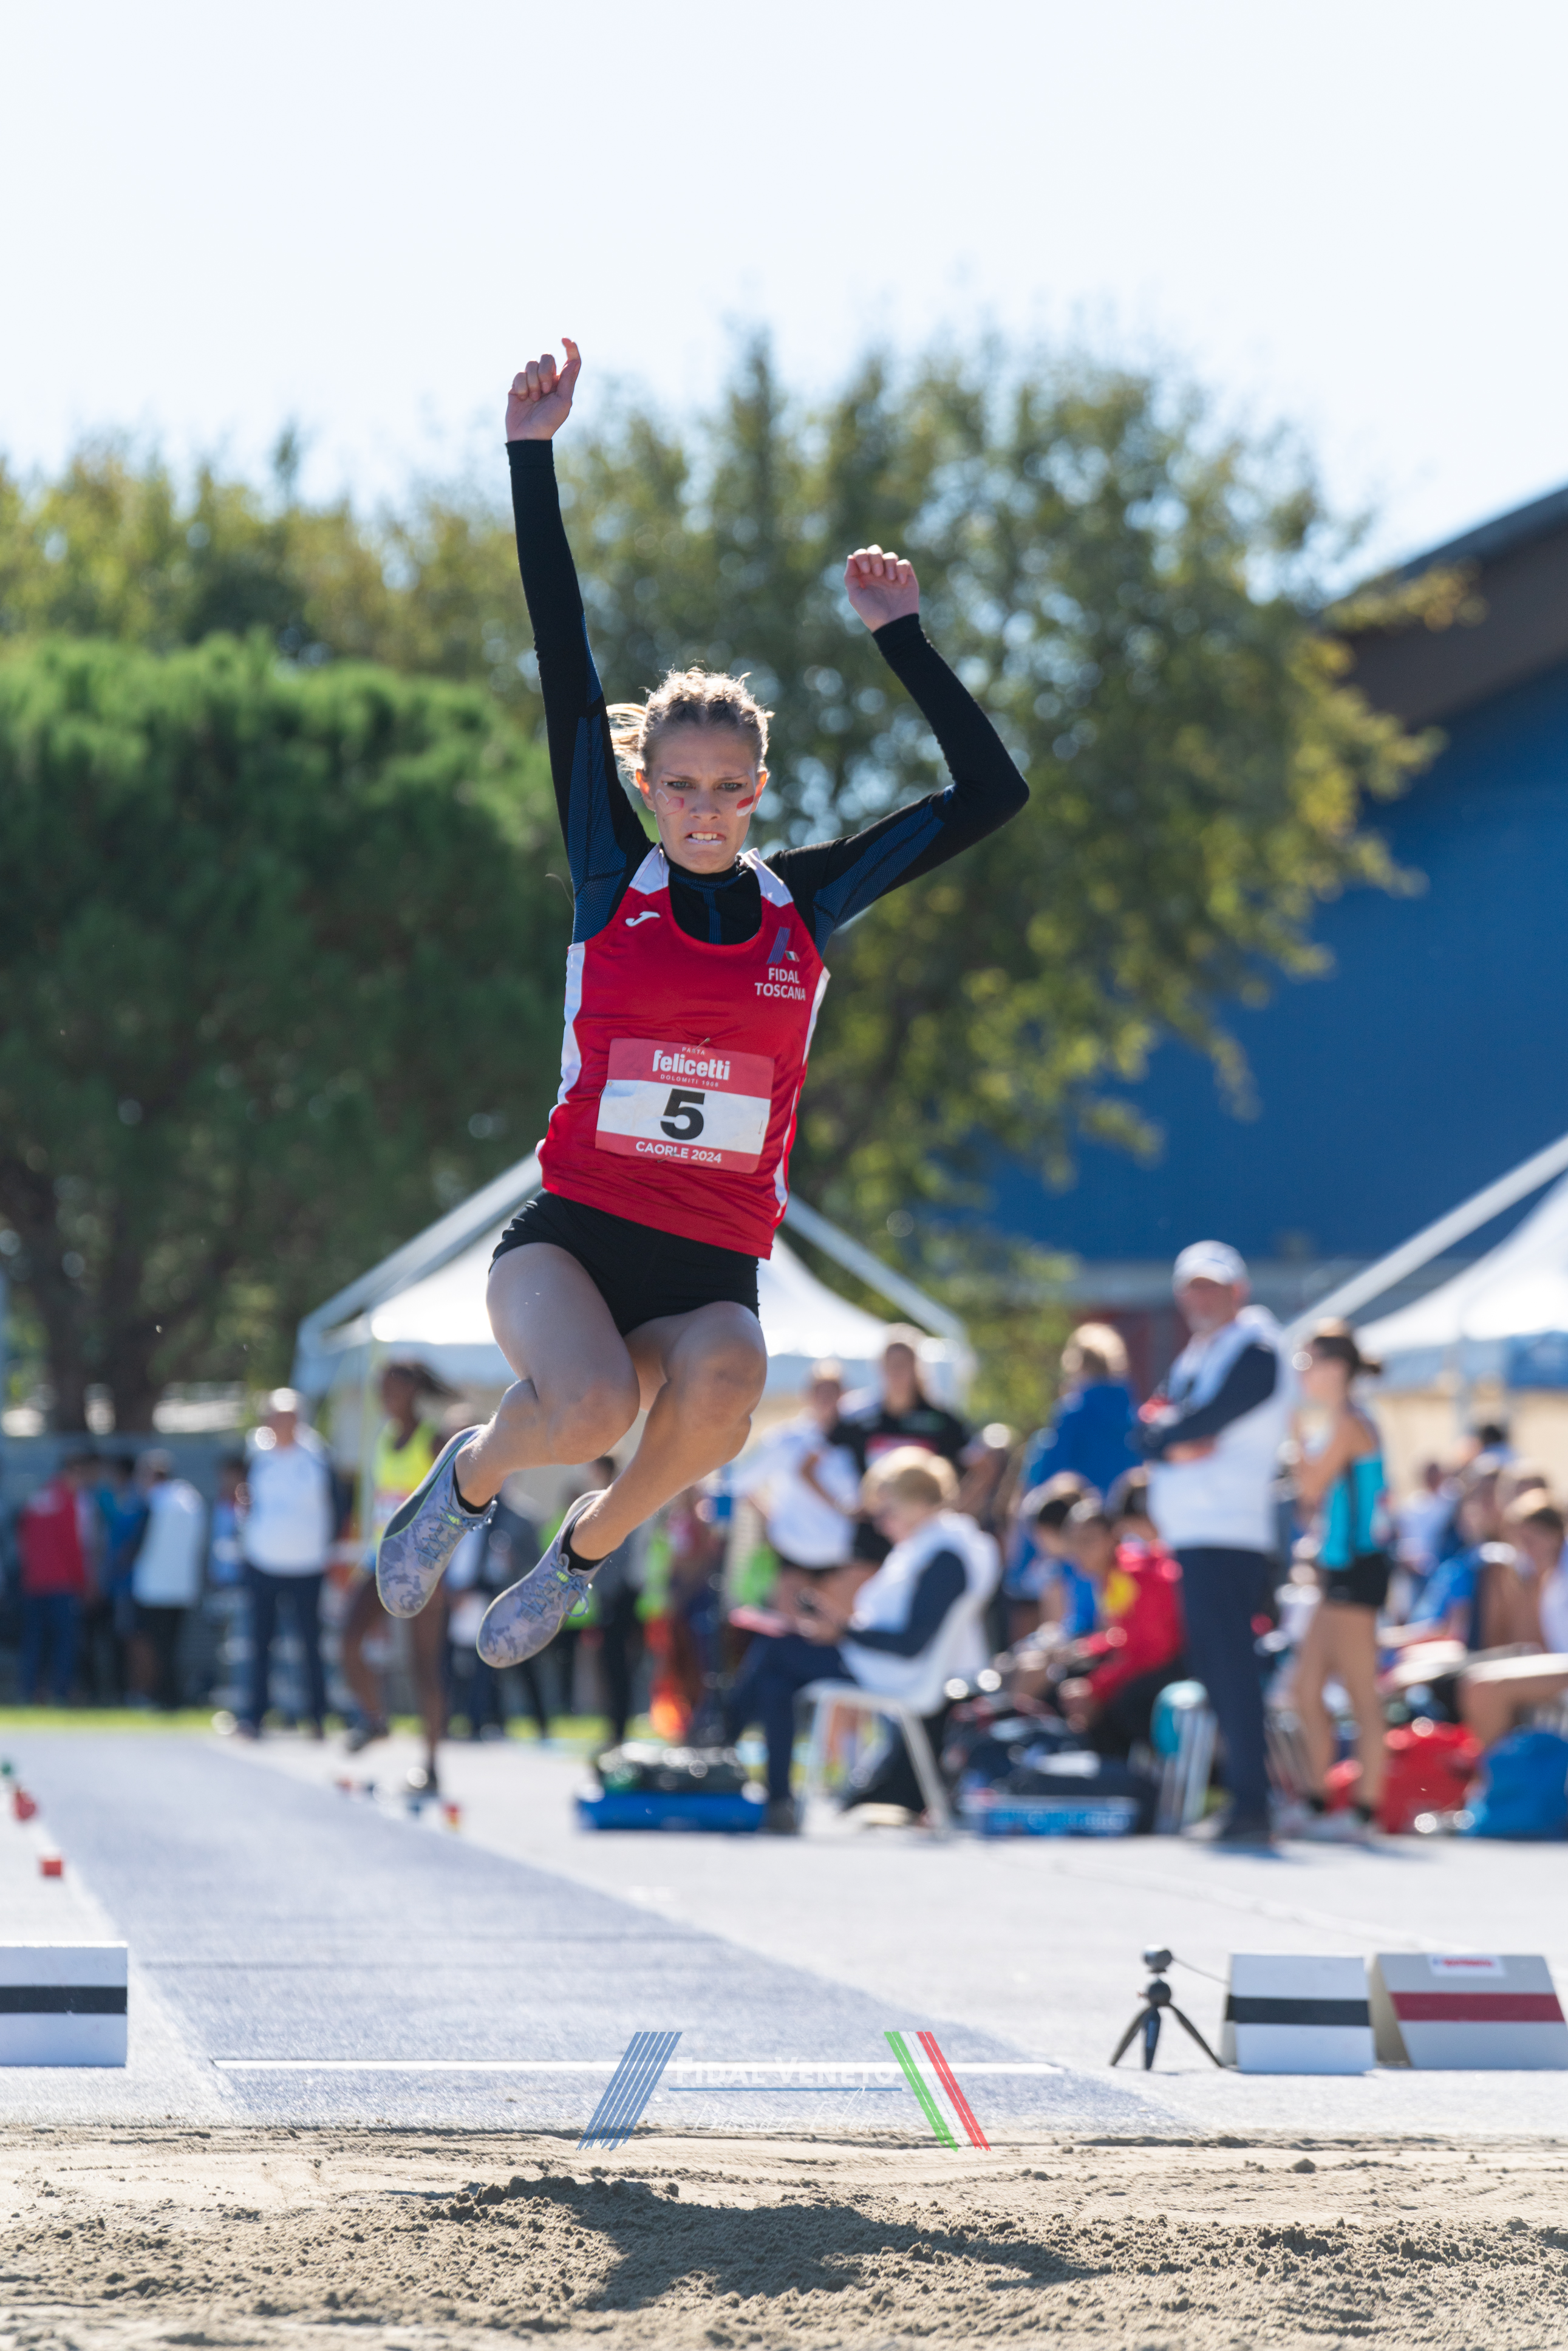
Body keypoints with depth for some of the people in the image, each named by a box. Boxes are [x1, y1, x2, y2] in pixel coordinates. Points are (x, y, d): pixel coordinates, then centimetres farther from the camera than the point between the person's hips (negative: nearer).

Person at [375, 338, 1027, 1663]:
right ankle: (472, 1474, 4)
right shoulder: (613, 881, 4)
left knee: (722, 1383, -34)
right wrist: (533, 455, -5)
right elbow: (567, 672, -1)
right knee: (593, 1408, -33)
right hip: (571, 1238, -1)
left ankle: (587, 1549, -3)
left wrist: (901, 638, 5)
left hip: (711, 1276, 1)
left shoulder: (806, 906, 8)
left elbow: (992, 792, 8)